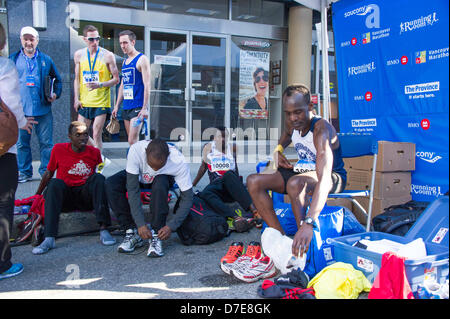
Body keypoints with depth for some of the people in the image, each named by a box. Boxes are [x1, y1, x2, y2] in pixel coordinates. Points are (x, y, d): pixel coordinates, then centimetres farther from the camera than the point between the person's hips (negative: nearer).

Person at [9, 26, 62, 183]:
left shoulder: (46, 60, 9)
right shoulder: (13, 59, 10)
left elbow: (57, 80, 15)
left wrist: (56, 94, -1)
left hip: (43, 109, -1)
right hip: (20, 108, 1)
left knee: (46, 142, 1)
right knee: (22, 143, 7)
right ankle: (24, 172, 19)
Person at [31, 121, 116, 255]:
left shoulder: (94, 152, 2)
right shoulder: (58, 149, 0)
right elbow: (49, 173, 10)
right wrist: (37, 195, 14)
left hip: (86, 197, 0)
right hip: (65, 198, 0)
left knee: (98, 177, -26)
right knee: (55, 183, -30)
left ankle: (104, 229, -35)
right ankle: (49, 239, -38)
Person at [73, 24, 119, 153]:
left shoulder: (107, 56, -4)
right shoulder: (79, 55, 8)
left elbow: (116, 79, -2)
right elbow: (77, 79, 14)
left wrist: (100, 85, -18)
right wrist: (76, 98, 5)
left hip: (101, 102, -4)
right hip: (84, 102, 5)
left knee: (96, 135, -5)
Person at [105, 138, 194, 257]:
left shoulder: (179, 161, -36)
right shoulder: (135, 150, -38)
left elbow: (187, 197, -31)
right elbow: (132, 189, -34)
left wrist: (171, 226, -39)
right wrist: (141, 224, -38)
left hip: (164, 178, -1)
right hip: (139, 176, 2)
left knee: (160, 184, -38)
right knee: (111, 184, -26)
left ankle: (156, 236, -23)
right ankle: (132, 232, -16)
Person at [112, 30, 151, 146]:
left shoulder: (142, 59, -5)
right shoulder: (125, 61, 18)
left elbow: (147, 85, -12)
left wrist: (145, 108, -19)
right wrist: (117, 106, 18)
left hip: (137, 107, -8)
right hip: (126, 106, 8)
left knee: (132, 141, -13)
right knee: (131, 141, 9)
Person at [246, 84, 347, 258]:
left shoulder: (321, 129, -29)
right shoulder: (292, 123, -6)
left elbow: (324, 178, -44)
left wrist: (308, 223, -55)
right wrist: (278, 150, 0)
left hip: (334, 177, -7)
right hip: (304, 172, 7)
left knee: (295, 183, -41)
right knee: (253, 181, -11)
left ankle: (303, 250, -27)